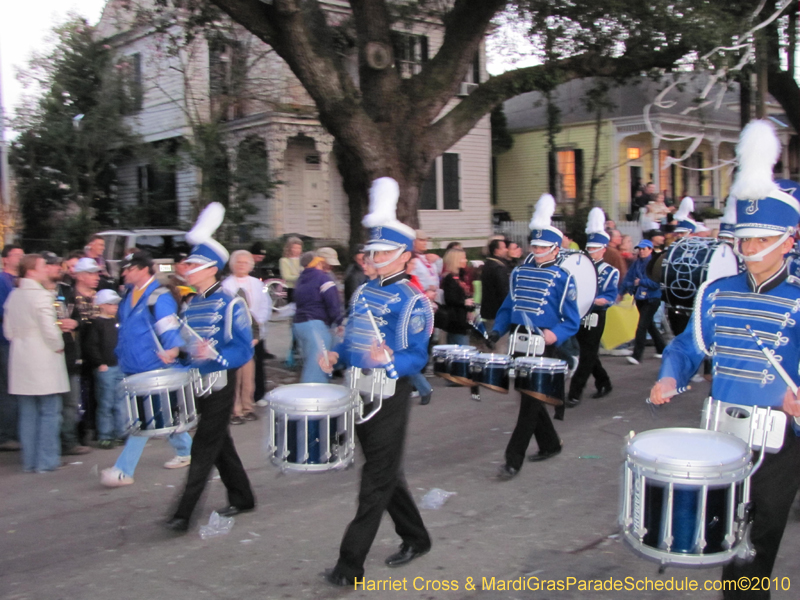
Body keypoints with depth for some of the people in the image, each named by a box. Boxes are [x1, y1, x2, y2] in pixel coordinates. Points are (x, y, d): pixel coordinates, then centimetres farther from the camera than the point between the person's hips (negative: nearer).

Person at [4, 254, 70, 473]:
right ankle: (46, 461, 3)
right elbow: (49, 330, -19)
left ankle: (29, 462, 15)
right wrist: (59, 346, -2)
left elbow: (8, 331, 11)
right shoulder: (41, 295, -14)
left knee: (28, 414, 11)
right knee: (49, 413, 1)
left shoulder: (13, 296, 8)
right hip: (44, 362, -7)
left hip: (21, 362, 7)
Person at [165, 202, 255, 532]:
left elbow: (244, 349, -16)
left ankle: (183, 513, -3)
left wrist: (213, 354, -31)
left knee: (203, 448, -5)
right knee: (220, 443, 15)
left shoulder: (230, 304, -12)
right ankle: (242, 498, 29)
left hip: (220, 384, -8)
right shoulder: (190, 305, 10)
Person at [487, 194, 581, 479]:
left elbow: (572, 321, -7)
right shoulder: (519, 272, 9)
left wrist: (555, 335, -26)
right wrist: (497, 330, 0)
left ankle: (513, 460, -1)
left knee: (530, 401, -4)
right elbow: (508, 306, 16)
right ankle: (550, 444, 35)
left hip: (543, 347, -6)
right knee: (529, 396, 15)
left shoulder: (562, 278, -6)